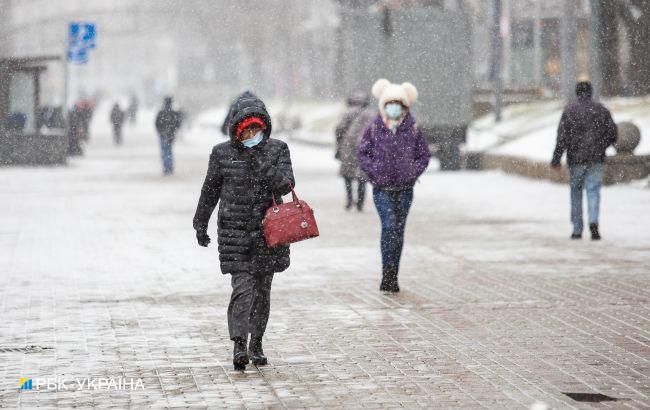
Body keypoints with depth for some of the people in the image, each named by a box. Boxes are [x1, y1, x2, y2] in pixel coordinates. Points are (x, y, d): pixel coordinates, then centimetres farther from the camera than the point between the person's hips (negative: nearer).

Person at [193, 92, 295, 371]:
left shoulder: (277, 150, 2)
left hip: (267, 231, 2)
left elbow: (287, 184, -10)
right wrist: (201, 224, 17)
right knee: (242, 287, -15)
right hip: (234, 231, -2)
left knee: (262, 289, 10)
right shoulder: (223, 153, 1)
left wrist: (264, 168, -27)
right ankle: (239, 345, -21)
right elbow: (210, 191, 11)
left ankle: (256, 344, 24)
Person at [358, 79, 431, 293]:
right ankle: (387, 273, -11)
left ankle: (392, 276, 17)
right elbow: (362, 153, 5)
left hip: (404, 190, 2)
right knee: (389, 226, -17)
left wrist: (413, 172, -4)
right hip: (382, 189, -2)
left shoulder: (412, 129, 1)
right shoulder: (374, 128, -2)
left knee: (398, 231, 7)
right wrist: (373, 172, -6)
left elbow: (424, 155, 10)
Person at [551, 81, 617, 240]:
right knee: (593, 191, 1)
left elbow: (562, 137, -9)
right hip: (597, 158, 1)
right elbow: (613, 133, 5)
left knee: (576, 191, 11)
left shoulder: (570, 110, -3)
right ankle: (593, 221, -23)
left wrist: (556, 159, -7)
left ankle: (577, 229, 12)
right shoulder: (601, 109, 5)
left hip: (576, 157, -1)